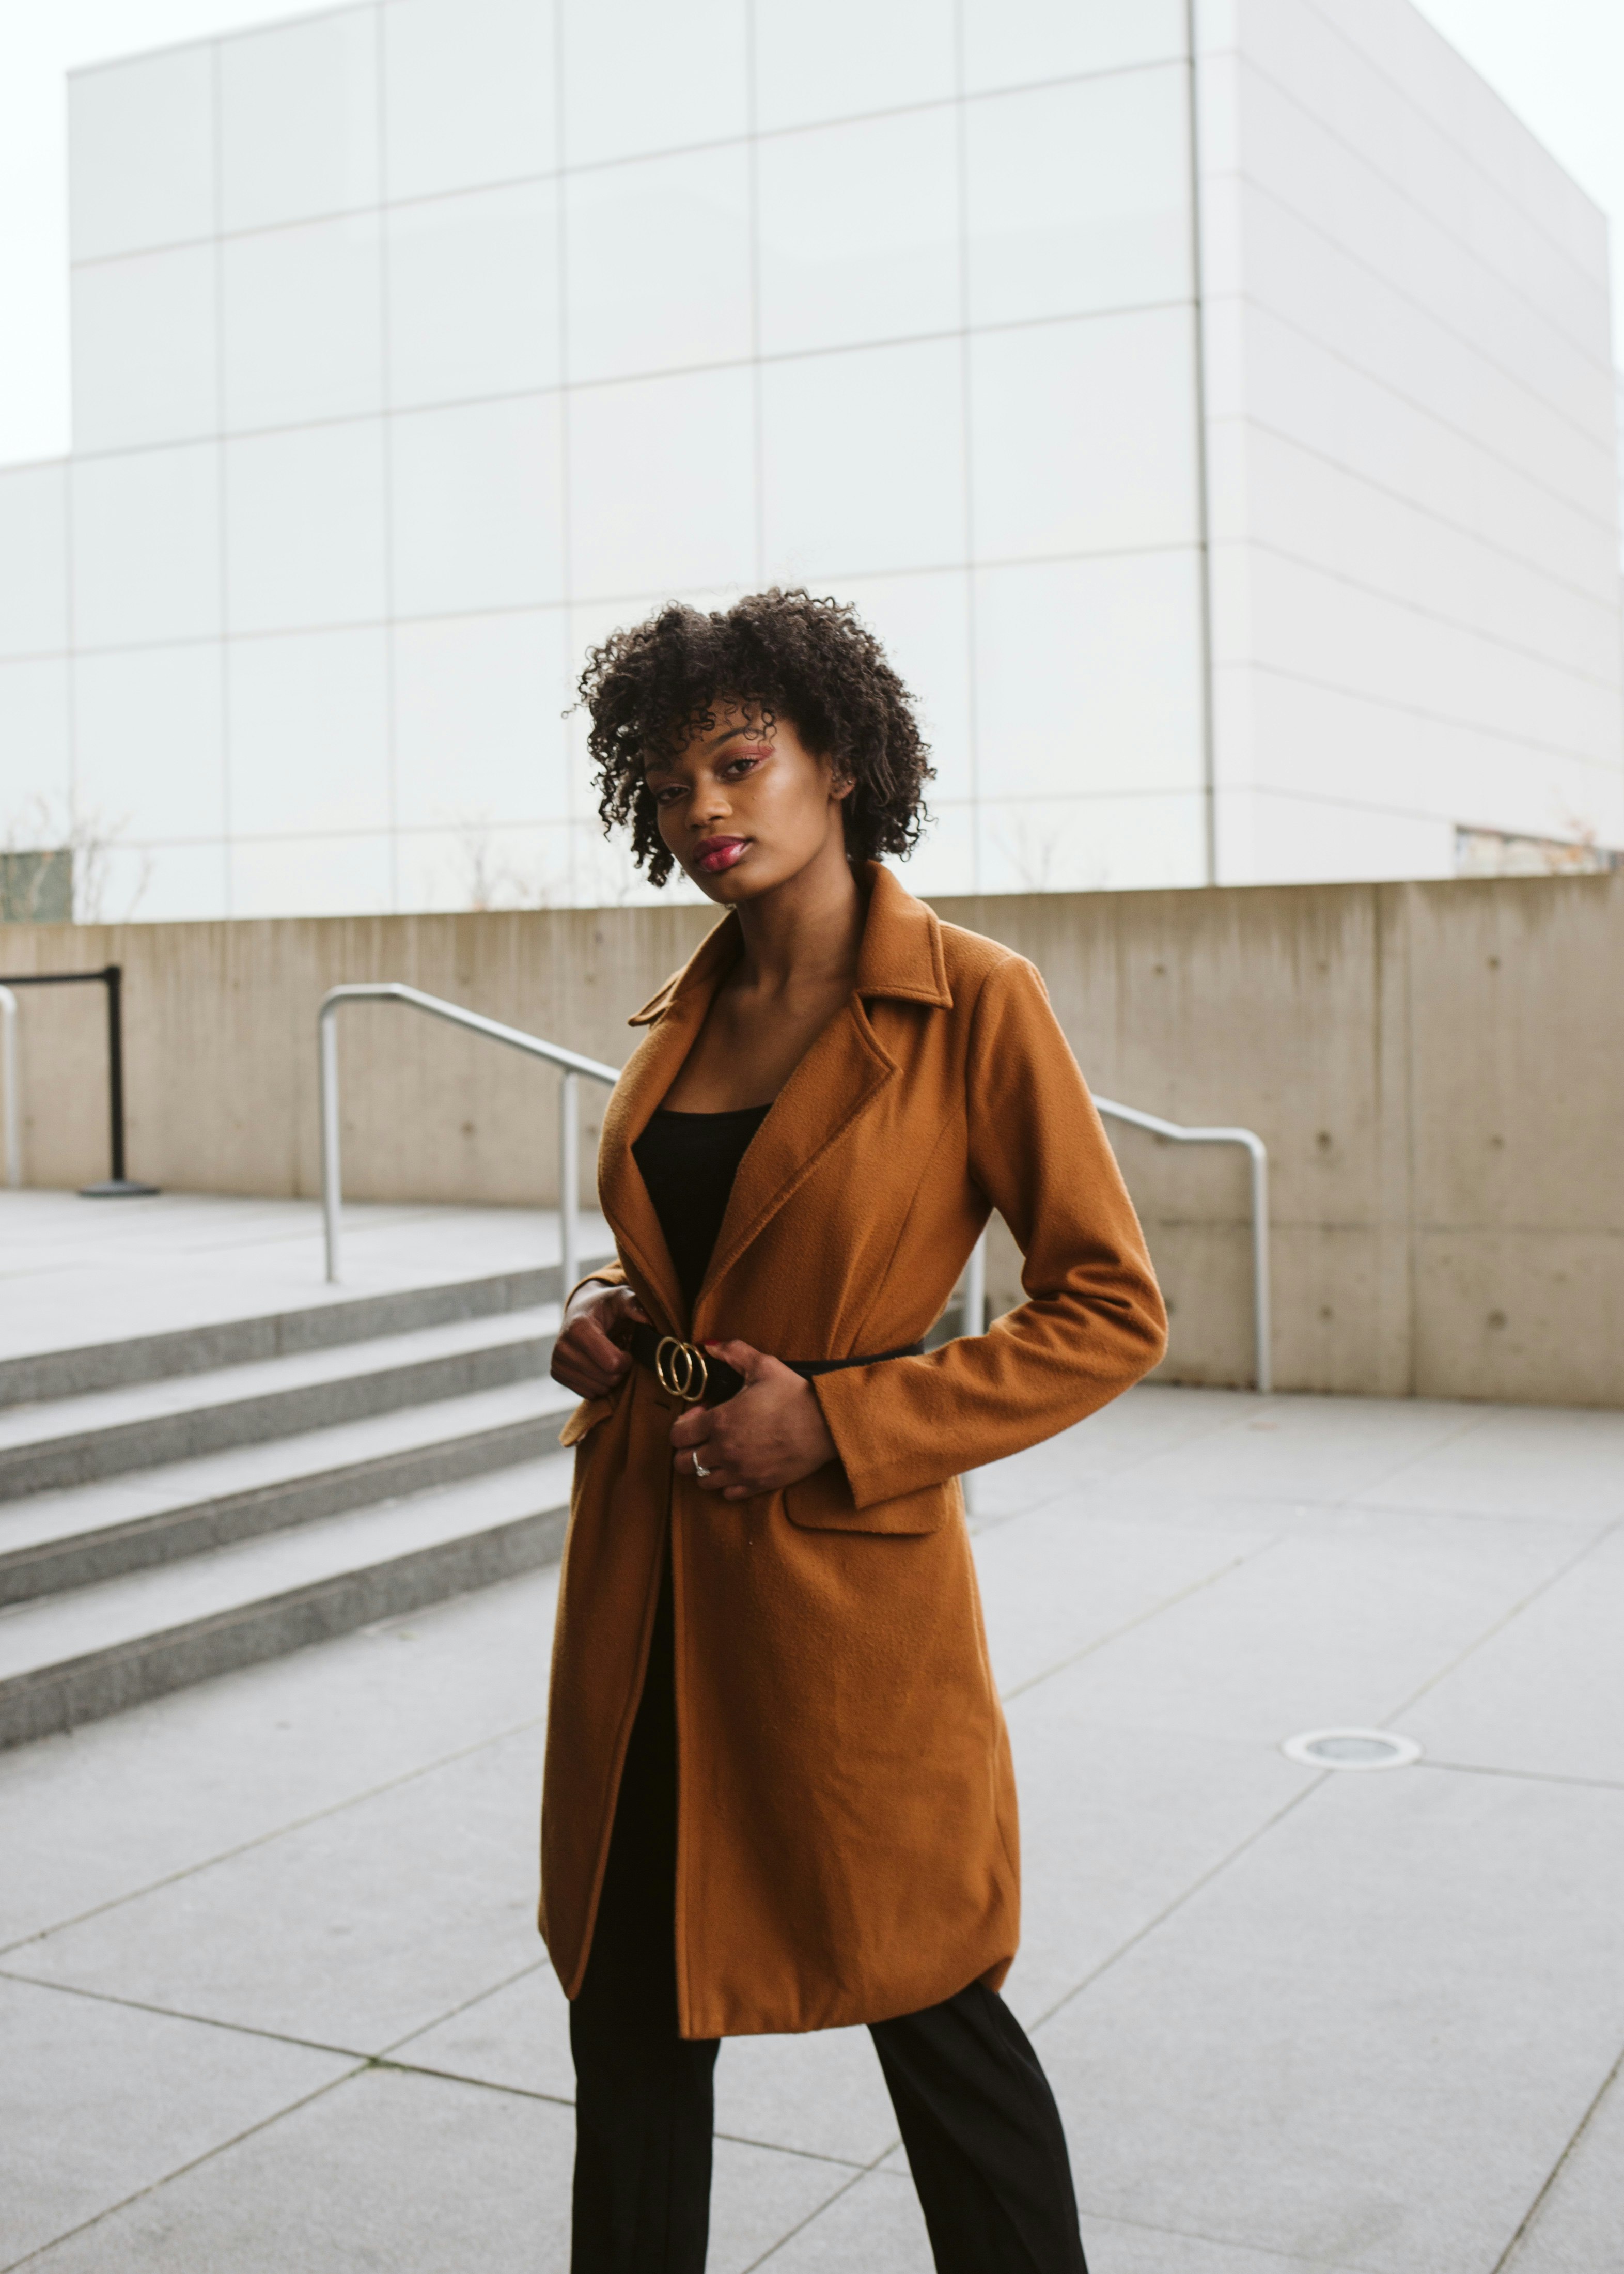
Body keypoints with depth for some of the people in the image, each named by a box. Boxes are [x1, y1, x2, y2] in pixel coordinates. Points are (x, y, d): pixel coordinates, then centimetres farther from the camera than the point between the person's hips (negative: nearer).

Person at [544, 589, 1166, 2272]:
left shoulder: (974, 1004, -11)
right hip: (639, 1565, 6)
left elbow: (1113, 1312, -11)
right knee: (627, 2004, 17)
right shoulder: (686, 1012, 8)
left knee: (926, 2004, 8)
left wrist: (836, 1422, -17)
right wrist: (606, 1315, 0)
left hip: (844, 1567, -6)